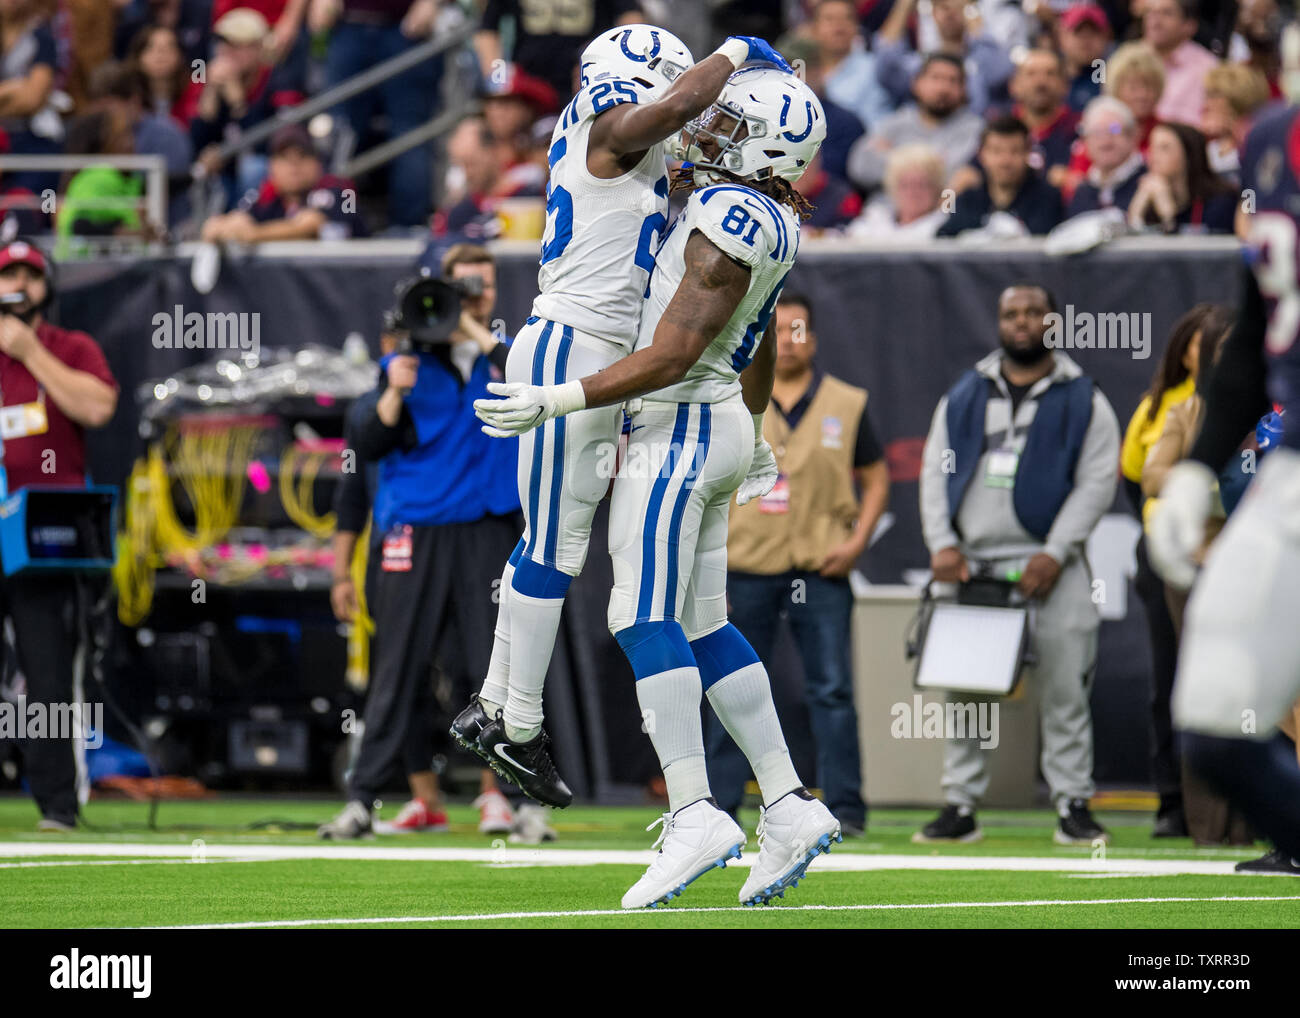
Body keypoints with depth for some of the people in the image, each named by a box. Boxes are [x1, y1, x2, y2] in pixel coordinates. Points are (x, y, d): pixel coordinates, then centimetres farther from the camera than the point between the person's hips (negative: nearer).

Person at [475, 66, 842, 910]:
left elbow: (672, 357, -22)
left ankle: (694, 814, -16)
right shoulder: (767, 221, 11)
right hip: (721, 429, 10)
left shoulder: (728, 226, -19)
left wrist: (558, 401, -20)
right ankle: (790, 808, 8)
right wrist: (754, 436, 39)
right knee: (701, 628, 10)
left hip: (680, 429, -10)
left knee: (645, 623, -11)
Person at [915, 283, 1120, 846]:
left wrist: (1055, 553, -12)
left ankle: (1073, 804, 0)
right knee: (961, 693, 1)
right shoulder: (964, 397, 16)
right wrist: (942, 545, -4)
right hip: (970, 565, 3)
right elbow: (936, 472, 11)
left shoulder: (1083, 401, 8)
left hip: (1047, 567, -3)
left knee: (1063, 689, -5)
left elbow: (1096, 483, 0)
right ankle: (961, 804, 6)